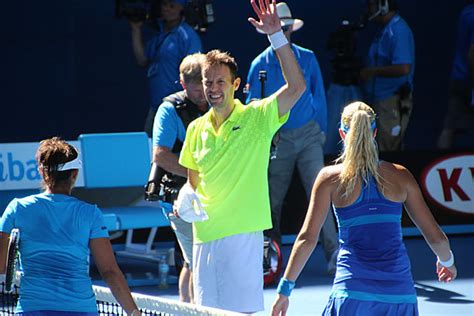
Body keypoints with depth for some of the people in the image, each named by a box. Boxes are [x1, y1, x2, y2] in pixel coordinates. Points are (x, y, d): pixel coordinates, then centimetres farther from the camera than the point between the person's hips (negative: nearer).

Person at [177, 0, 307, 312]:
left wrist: (277, 37, -24)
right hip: (205, 236, 5)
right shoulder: (196, 129, 11)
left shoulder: (255, 117, -3)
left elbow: (296, 87, -17)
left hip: (243, 236, -5)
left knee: (242, 310, -5)